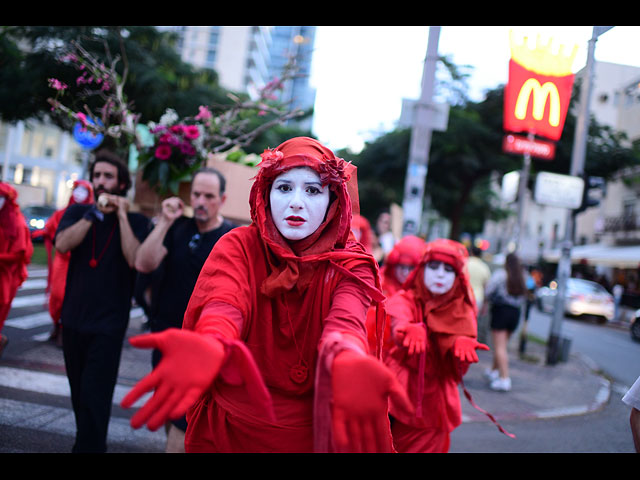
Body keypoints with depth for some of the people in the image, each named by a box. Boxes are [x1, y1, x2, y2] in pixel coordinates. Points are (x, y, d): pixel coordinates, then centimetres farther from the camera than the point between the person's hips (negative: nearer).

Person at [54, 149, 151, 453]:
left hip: (108, 323, -4)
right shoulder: (78, 212, 7)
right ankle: (91, 443, 31)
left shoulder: (135, 221, -2)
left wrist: (121, 215, -16)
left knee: (94, 397, -6)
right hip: (74, 318, 4)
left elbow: (135, 259, -19)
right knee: (79, 393, 15)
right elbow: (62, 244, -12)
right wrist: (95, 212, -16)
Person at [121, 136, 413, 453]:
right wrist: (209, 347, -52)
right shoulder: (239, 245, -10)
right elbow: (224, 306, -28)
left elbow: (344, 322, -28)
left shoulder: (349, 264, -9)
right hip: (230, 427, 0)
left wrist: (348, 363, -52)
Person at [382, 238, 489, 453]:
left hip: (434, 401, 2)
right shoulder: (404, 300, -5)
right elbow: (398, 323, -28)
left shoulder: (461, 312, 0)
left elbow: (457, 368, -11)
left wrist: (463, 344, -34)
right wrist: (411, 331, -51)